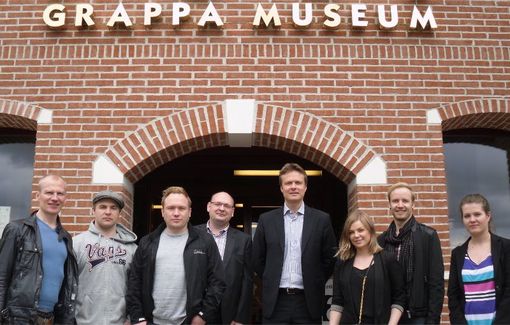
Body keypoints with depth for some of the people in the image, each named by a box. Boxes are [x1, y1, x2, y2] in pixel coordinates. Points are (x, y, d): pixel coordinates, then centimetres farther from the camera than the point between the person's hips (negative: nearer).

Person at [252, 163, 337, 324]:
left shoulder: (321, 219, 1)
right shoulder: (266, 220, 4)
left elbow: (330, 259, 5)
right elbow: (257, 259, 10)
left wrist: (315, 284, 4)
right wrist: (272, 282, 6)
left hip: (308, 301, 0)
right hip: (275, 302, 1)